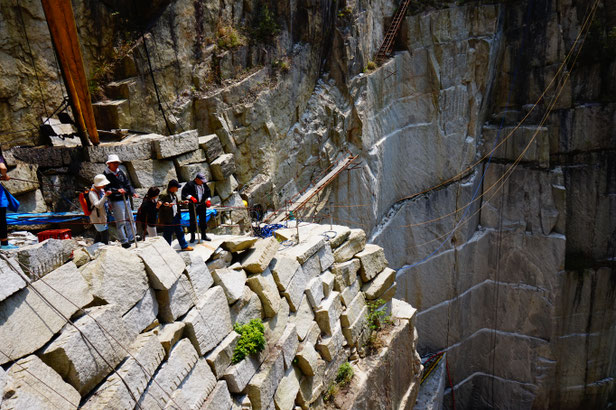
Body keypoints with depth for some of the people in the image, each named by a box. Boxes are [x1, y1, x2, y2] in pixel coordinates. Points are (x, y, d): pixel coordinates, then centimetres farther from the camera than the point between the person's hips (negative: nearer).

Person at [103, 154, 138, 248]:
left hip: (124, 199, 7)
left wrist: (132, 192, 0)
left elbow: (127, 183, 13)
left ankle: (131, 238, 26)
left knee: (130, 219, 13)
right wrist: (117, 190, -28)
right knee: (120, 221, -2)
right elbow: (107, 188, -15)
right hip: (115, 201, -7)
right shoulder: (106, 175, -8)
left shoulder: (120, 172, 12)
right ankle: (124, 241, 8)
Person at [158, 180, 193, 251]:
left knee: (180, 232, 18)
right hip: (168, 218, -9)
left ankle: (184, 246, 30)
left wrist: (182, 202, 13)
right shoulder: (164, 195, -19)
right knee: (168, 234, 5)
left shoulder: (174, 194, 10)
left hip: (176, 216, 9)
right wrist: (167, 205, -41)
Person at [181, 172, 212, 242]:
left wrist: (208, 200, 3)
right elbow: (184, 192, -15)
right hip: (193, 206, -5)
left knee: (203, 220, 10)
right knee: (193, 221, 0)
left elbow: (208, 193, 17)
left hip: (202, 205, 5)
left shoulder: (204, 185, 8)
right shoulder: (190, 184, -10)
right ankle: (192, 236, 11)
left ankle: (203, 235, 22)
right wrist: (191, 197, -24)